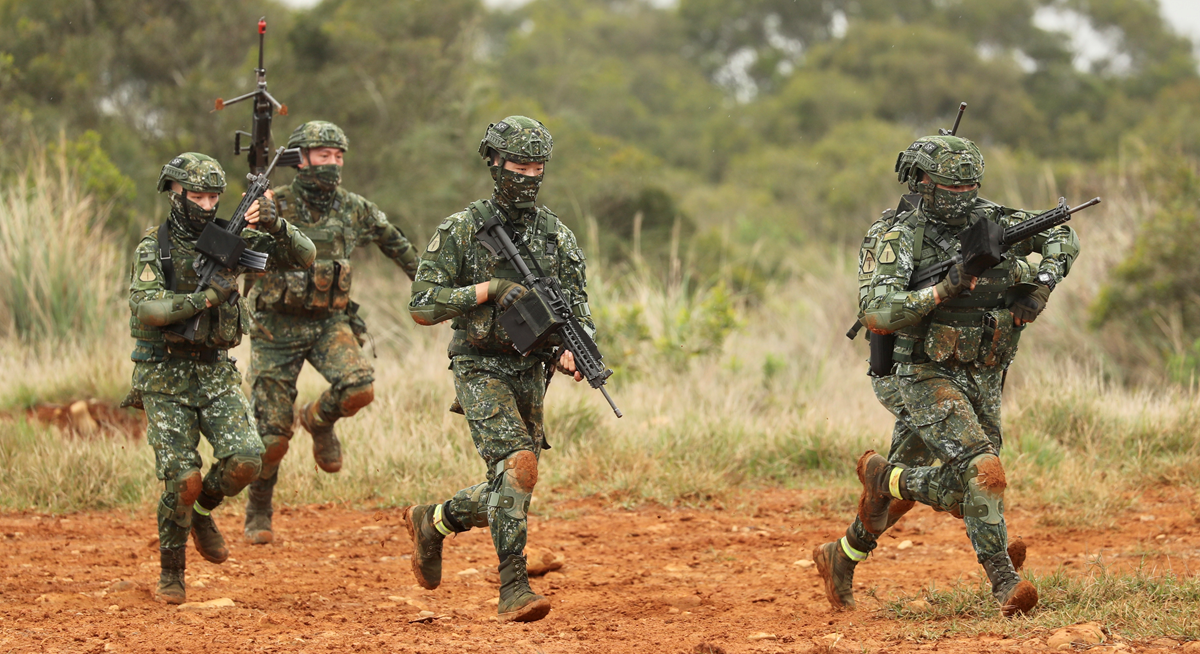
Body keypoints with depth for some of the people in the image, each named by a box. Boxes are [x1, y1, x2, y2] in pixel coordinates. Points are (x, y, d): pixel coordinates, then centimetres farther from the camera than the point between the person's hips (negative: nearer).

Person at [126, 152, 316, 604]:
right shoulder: (155, 247, -6)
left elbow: (304, 257, 0)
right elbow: (145, 308, -21)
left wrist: (275, 226, -20)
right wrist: (207, 297, -28)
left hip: (217, 375, 3)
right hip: (166, 380, -3)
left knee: (245, 459, -17)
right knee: (183, 479, -11)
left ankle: (202, 511, 15)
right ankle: (171, 574, 9)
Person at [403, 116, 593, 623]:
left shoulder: (556, 236, 6)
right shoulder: (461, 231, -6)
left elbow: (577, 308, 4)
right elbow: (423, 306, -8)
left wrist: (572, 351, -17)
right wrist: (487, 289, -18)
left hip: (530, 375, 5)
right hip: (481, 371, -5)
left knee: (508, 490, 10)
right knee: (516, 465, -24)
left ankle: (432, 522, 37)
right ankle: (513, 590, -25)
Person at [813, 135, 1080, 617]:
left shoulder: (989, 222, 2)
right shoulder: (898, 238, -13)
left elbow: (1062, 237, 10)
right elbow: (875, 311, -25)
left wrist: (1043, 282, -9)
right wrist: (943, 292, -33)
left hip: (980, 381, 6)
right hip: (924, 377, -6)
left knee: (928, 486, 15)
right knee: (980, 468, -27)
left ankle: (842, 557, 34)